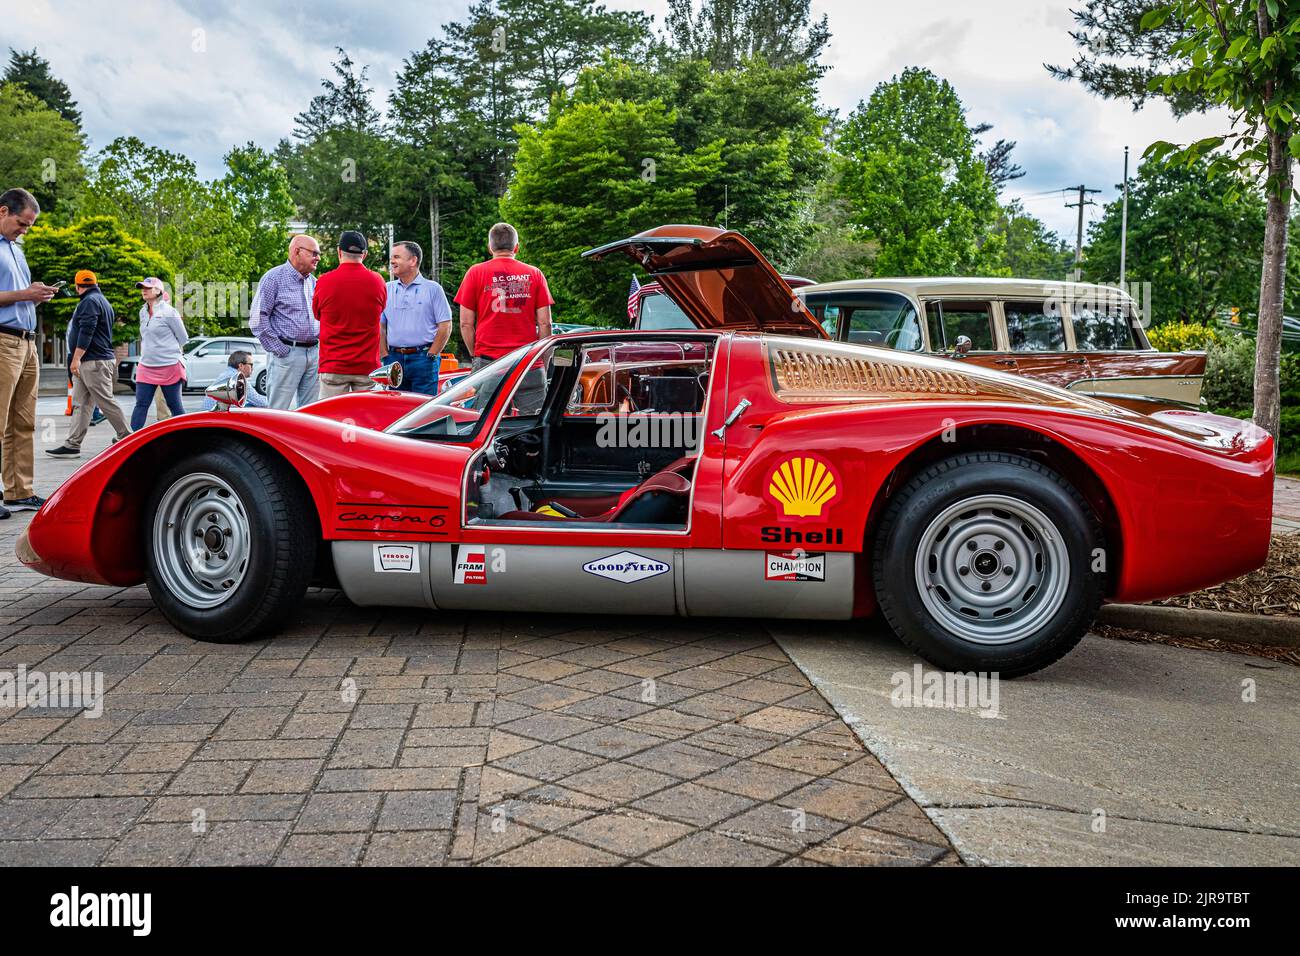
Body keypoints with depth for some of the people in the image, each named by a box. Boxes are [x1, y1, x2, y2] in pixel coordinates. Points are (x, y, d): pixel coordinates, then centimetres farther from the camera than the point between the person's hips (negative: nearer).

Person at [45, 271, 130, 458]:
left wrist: (76, 359, -20)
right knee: (80, 405, 5)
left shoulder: (90, 301, -10)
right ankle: (72, 445, 3)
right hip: (87, 364, 10)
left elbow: (86, 332, -20)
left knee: (107, 402, -6)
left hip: (94, 363, -10)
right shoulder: (102, 300, 22)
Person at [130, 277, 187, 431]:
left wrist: (166, 349, 8)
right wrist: (146, 354, 15)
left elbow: (183, 339, -2)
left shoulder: (169, 312, -9)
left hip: (169, 366, -6)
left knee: (175, 405, 2)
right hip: (146, 367, 6)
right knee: (141, 405, 2)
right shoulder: (143, 312, 10)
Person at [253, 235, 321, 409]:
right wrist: (277, 348, -11)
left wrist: (320, 342, 14)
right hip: (287, 354, -7)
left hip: (314, 354, 7)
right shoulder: (274, 278, -3)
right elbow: (257, 317, -8)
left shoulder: (313, 282, 17)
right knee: (278, 411, -7)